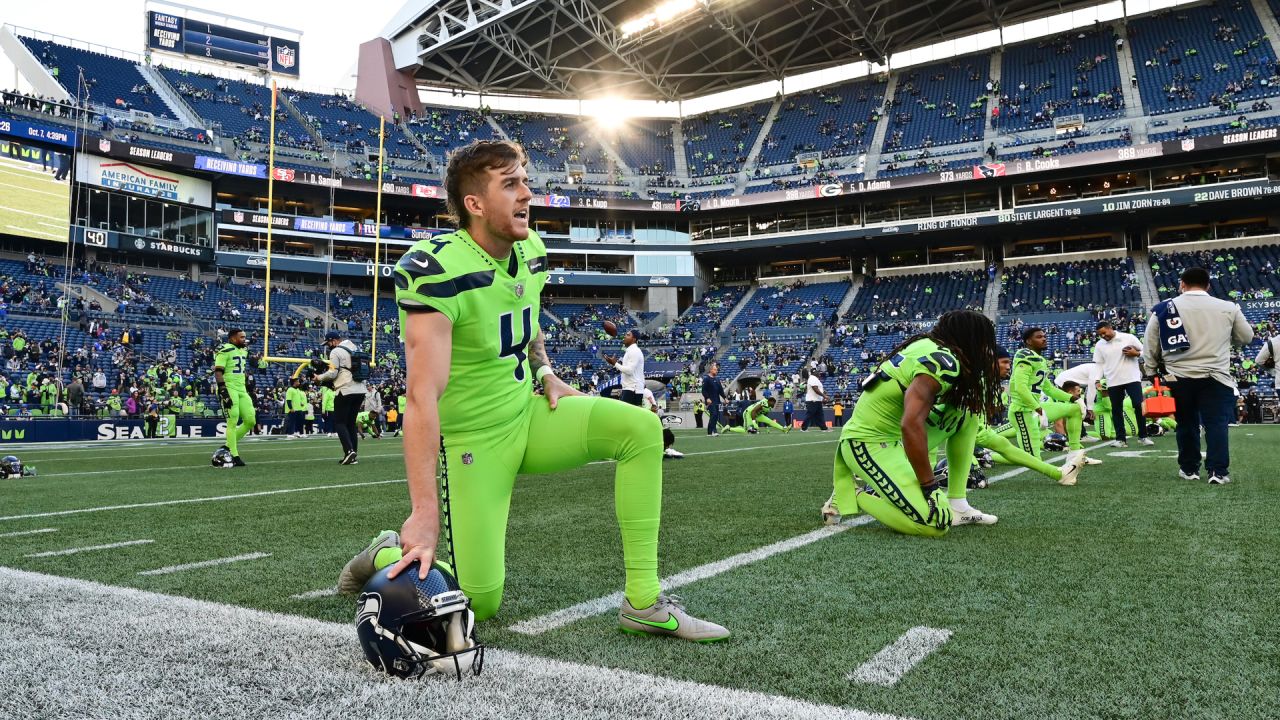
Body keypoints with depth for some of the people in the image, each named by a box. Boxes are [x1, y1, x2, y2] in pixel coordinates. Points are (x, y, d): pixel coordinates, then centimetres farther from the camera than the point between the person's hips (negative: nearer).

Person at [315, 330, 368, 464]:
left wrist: (319, 377, 5)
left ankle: (349, 451, -14)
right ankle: (353, 456, 8)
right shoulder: (356, 348, 16)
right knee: (351, 423, 13)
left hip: (345, 391, -7)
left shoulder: (336, 351, -6)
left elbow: (332, 373, -12)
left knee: (339, 422, 1)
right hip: (360, 390, 7)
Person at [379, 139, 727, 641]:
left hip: (528, 413, 7)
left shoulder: (531, 251, 1)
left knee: (641, 429, -11)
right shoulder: (437, 270, -24)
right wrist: (424, 513, -37)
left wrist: (545, 373, 5)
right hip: (472, 439, -7)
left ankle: (644, 602, -7)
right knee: (479, 603, -10)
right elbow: (423, 396, -33)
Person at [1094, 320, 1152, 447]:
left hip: (1132, 378, -3)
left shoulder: (1128, 338, -1)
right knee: (1116, 410, 4)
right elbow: (1099, 365, 8)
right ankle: (1121, 439, 10)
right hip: (1113, 382, 3)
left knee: (1139, 406, -5)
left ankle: (1143, 436, 6)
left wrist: (1136, 353, -14)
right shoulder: (1099, 345, 6)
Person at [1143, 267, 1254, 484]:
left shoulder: (1163, 309, 1)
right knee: (1216, 424, 1)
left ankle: (1189, 469, 18)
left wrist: (1151, 372, 13)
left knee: (1186, 424, 11)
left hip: (1178, 377, 1)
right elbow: (1246, 338, 15)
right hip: (1215, 377, -1)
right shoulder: (1228, 308, 3)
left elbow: (1150, 346, 3)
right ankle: (1218, 471, -4)